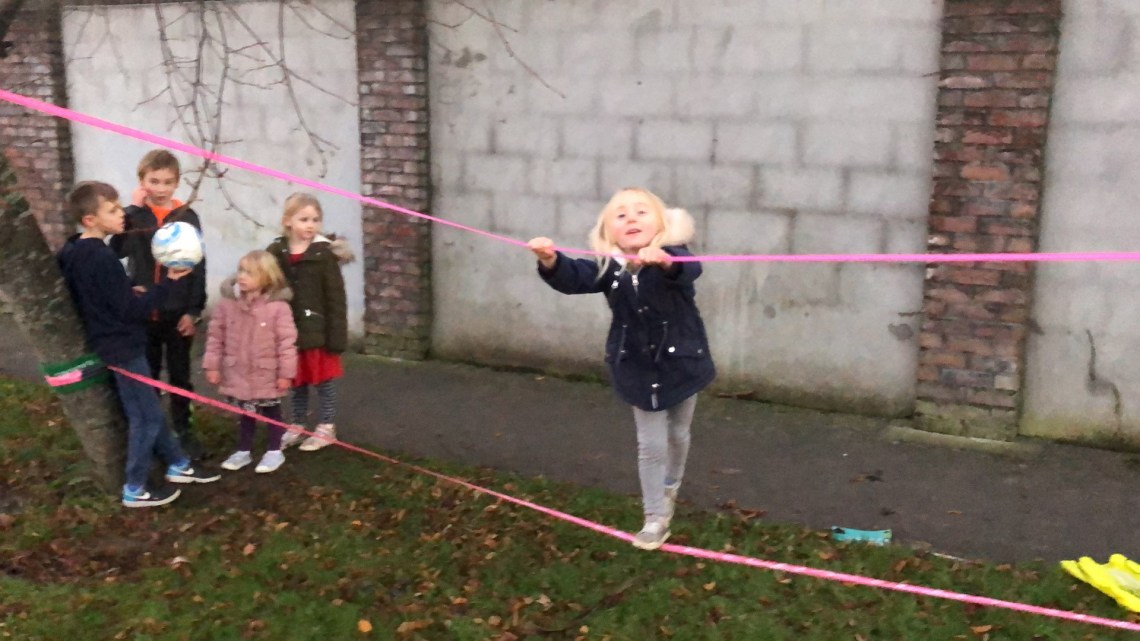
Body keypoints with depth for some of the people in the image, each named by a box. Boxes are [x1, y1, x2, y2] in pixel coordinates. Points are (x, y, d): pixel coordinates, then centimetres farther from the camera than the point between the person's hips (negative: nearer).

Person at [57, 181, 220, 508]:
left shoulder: (72, 252, 5)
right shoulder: (101, 258, -25)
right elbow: (132, 310, -23)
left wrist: (129, 291, 12)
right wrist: (167, 281, -21)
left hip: (108, 344, 10)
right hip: (122, 348, -10)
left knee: (148, 410, 19)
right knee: (146, 417, 3)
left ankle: (178, 465, 32)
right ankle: (135, 490, 13)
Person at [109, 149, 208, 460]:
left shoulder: (187, 217, -2)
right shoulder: (134, 215, 0)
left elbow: (198, 266, -3)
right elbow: (118, 250, -19)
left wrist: (194, 310, -7)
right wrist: (133, 210, -20)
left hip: (177, 312, -1)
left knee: (180, 375, 11)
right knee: (145, 376, 12)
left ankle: (183, 431, 25)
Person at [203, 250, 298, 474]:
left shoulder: (278, 306, -17)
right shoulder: (228, 302, -6)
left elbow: (287, 340, -14)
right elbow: (215, 335, 0)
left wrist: (286, 372, -13)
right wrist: (212, 365, 0)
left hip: (267, 374, -3)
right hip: (239, 372, 3)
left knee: (271, 412, 14)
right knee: (246, 413, 18)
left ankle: (274, 452, 28)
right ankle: (243, 451, 33)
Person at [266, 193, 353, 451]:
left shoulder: (324, 253, -10)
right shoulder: (276, 252, 0)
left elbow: (335, 297, -10)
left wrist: (337, 335, -13)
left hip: (318, 329, -3)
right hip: (290, 331, 3)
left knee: (324, 381, 9)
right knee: (297, 382, 16)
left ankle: (326, 428, 22)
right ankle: (297, 427, 30)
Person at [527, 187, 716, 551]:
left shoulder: (672, 255, -20)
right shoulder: (609, 266, -12)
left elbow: (689, 270, -42)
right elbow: (574, 279, -26)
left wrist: (664, 261, -65)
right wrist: (551, 261, -48)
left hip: (681, 361, 0)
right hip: (639, 368, 1)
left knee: (678, 434, 21)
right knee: (651, 444, 6)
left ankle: (670, 487, 51)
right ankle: (656, 518, 22)